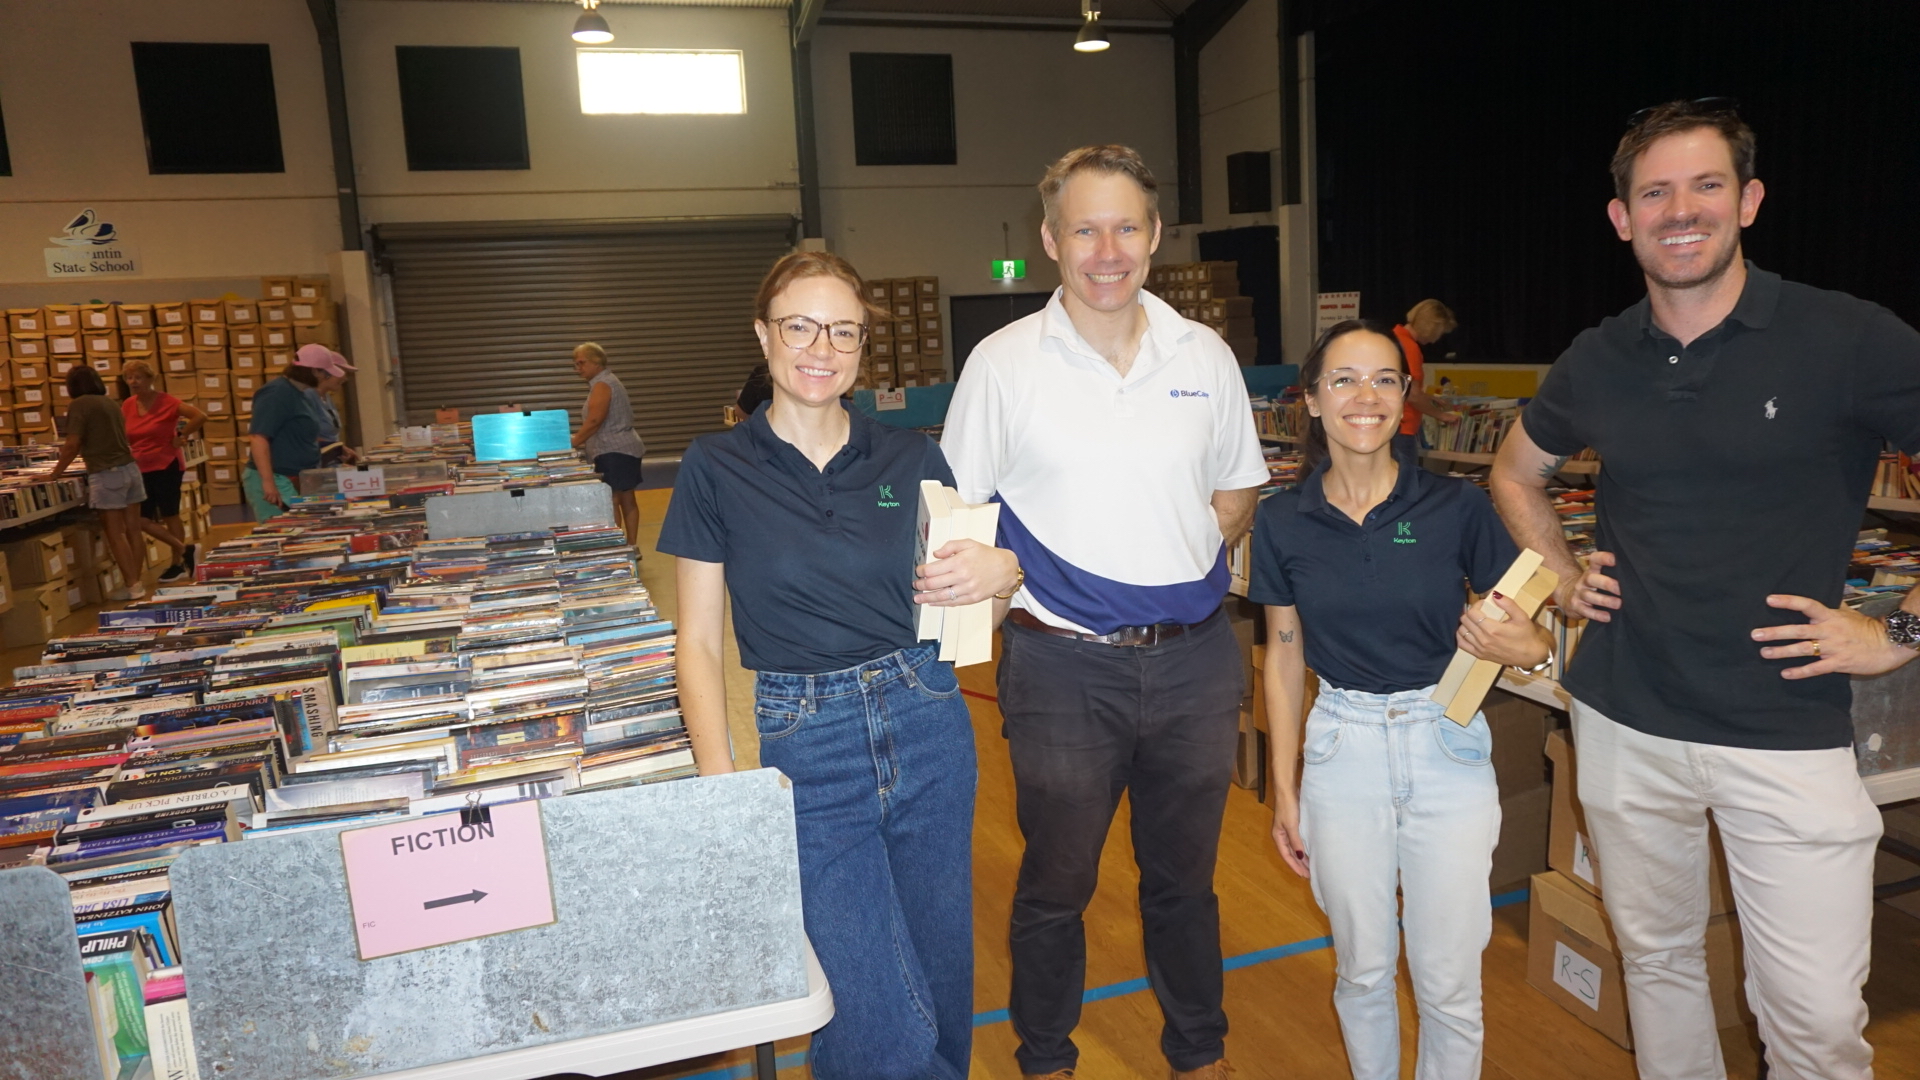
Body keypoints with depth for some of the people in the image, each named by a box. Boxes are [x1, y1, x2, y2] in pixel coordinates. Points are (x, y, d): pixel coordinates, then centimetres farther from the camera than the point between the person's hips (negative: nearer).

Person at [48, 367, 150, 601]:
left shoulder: (79, 405, -7)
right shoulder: (109, 402, 14)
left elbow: (72, 444, -13)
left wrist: (57, 472, -2)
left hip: (107, 475, -7)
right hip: (129, 468, 7)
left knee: (115, 534, -1)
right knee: (133, 530, 9)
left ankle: (132, 586, 0)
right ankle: (138, 581, 13)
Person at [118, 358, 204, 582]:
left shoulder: (166, 401, -12)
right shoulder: (127, 406, 5)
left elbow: (200, 416, -20)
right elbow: (125, 437, 18)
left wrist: (181, 438, -13)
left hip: (166, 467, -6)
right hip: (142, 469, 6)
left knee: (170, 516, 1)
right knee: (141, 519, 3)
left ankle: (178, 563, 13)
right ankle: (184, 550, 15)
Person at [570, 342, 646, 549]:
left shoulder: (602, 384, -13)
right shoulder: (606, 381, 18)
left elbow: (595, 420, -22)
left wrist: (573, 443, -14)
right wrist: (581, 440, 16)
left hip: (614, 452, -11)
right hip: (622, 450, 11)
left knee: (611, 500, -11)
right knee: (626, 499, 12)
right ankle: (632, 546, 16)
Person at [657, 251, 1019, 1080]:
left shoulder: (911, 459, 4)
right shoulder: (717, 468, -2)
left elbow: (971, 574, 14)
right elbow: (698, 641, -2)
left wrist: (1002, 571, -10)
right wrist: (721, 782, -13)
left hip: (928, 727, 3)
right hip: (805, 747, -3)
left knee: (941, 978, 15)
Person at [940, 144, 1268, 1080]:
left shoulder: (1205, 356, 3)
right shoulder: (1003, 362, -5)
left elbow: (1239, 488, 13)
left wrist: (1189, 556, -4)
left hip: (1194, 659, 3)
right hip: (1064, 666, -2)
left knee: (1184, 878, 20)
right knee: (1055, 885, 15)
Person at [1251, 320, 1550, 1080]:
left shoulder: (1456, 507, -9)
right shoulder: (1283, 520, -4)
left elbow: (1529, 634, -1)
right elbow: (1284, 656, 4)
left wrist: (1521, 648, -25)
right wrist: (1284, 789, 4)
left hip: (1446, 745, -1)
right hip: (1342, 750, 1)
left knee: (1448, 982, 8)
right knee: (1362, 970, 16)